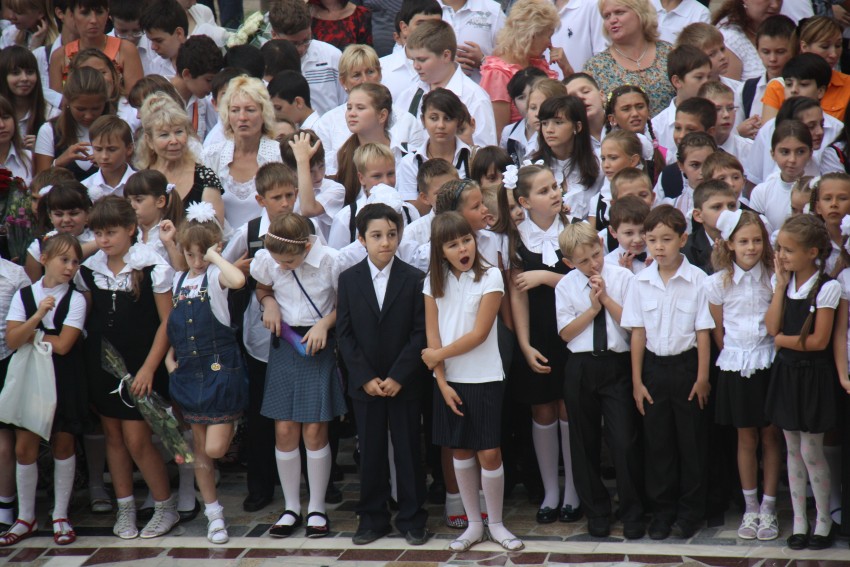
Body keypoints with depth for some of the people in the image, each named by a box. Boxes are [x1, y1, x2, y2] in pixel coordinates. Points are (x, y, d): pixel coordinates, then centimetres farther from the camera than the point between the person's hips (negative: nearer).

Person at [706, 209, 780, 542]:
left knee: (770, 436, 4)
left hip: (769, 363, 0)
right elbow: (717, 330, 5)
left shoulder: (772, 277, -1)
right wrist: (735, 355, 2)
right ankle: (750, 507, 18)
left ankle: (768, 508, 12)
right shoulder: (717, 283, -2)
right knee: (746, 439, 8)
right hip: (736, 366, 0)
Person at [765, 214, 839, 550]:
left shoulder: (826, 288, -14)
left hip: (812, 375, -6)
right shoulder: (783, 282, 4)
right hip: (786, 371, 6)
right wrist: (781, 286, -8)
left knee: (811, 451, -1)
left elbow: (819, 341, -17)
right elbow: (772, 327, -7)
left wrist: (783, 339, -8)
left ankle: (823, 520, 14)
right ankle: (799, 521, 18)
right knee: (793, 449, 10)